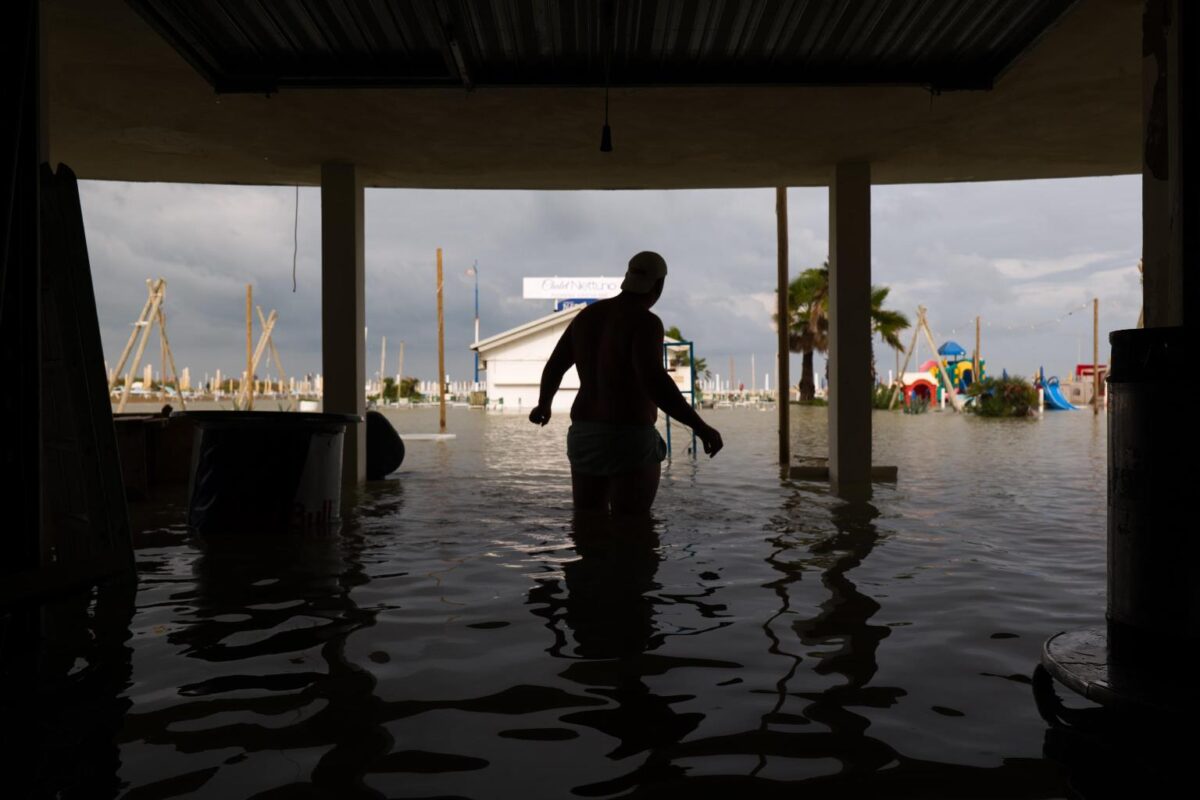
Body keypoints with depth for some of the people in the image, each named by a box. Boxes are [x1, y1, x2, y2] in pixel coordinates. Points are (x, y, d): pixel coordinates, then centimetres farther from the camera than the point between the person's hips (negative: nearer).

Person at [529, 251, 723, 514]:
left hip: (586, 438, 8)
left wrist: (543, 405, 33)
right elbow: (653, 381, -31)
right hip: (630, 443, -7)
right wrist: (700, 426, -28)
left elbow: (554, 367, 16)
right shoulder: (645, 322, -15)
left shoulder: (588, 315, 9)